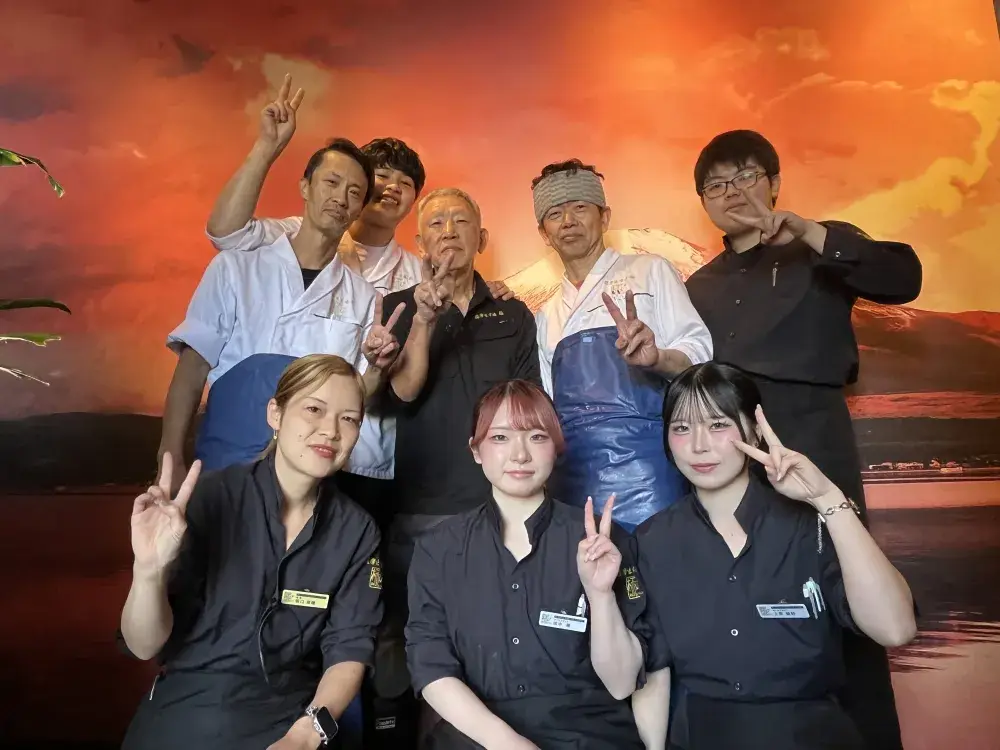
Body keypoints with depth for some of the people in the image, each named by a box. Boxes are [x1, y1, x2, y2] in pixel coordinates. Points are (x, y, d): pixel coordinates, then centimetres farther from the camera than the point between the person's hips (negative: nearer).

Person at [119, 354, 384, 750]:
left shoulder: (357, 531, -4)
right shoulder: (211, 497, -10)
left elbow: (349, 650, 0)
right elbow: (145, 646, -8)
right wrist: (150, 570, -26)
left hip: (290, 718, 1)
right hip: (187, 712, -1)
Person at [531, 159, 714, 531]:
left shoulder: (649, 271, 7)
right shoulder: (546, 316, 19)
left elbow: (698, 351, -4)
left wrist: (655, 358, -24)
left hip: (641, 458, -4)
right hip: (572, 470, 4)